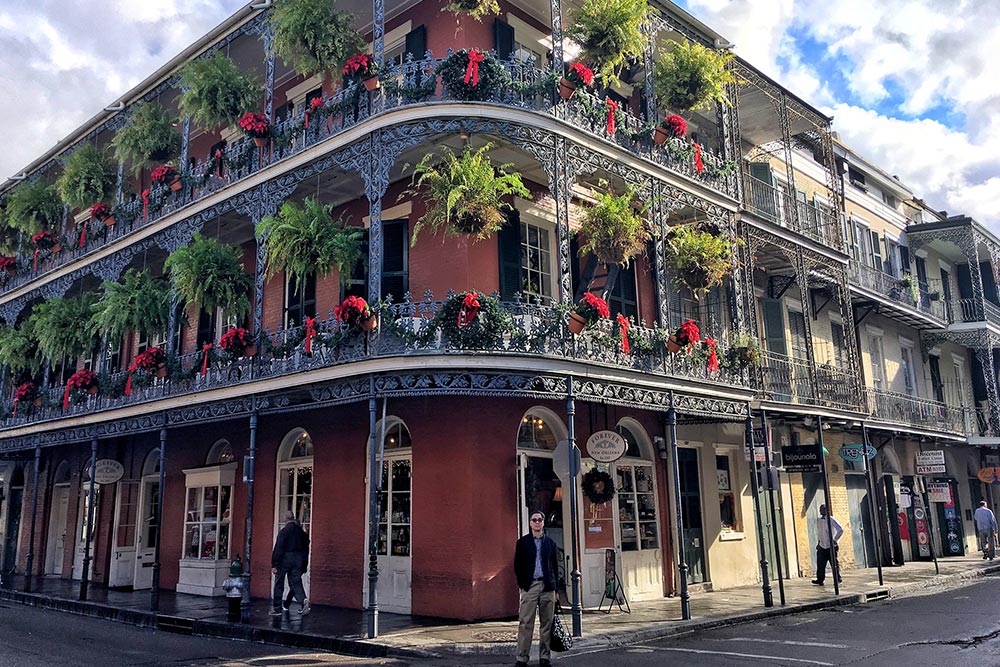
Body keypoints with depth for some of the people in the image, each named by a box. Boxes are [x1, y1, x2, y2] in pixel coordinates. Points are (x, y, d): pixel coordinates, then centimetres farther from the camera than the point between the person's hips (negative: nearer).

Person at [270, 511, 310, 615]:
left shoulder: (283, 531, -9)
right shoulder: (301, 532, 7)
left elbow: (278, 549, -13)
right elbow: (306, 548, 10)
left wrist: (274, 564, -11)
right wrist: (304, 565, 16)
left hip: (284, 559, -4)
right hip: (298, 560, 4)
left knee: (279, 584, 8)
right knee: (296, 583, 6)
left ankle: (277, 608, 14)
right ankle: (303, 600, -18)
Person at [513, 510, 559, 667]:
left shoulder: (550, 543, 11)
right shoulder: (522, 542, 6)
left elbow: (555, 566, 12)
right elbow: (517, 565, 6)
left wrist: (554, 587, 6)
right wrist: (521, 584, -1)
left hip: (547, 587, 2)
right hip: (529, 586, -2)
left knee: (546, 623, 5)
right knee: (525, 623, -5)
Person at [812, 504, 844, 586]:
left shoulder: (831, 520, -8)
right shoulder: (819, 521, 10)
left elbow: (840, 530, -9)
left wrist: (834, 540, -11)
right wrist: (818, 542, 14)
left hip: (831, 546, -5)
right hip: (822, 547, 5)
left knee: (834, 563, 2)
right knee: (820, 564, 0)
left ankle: (838, 578, 15)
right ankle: (820, 580, 2)